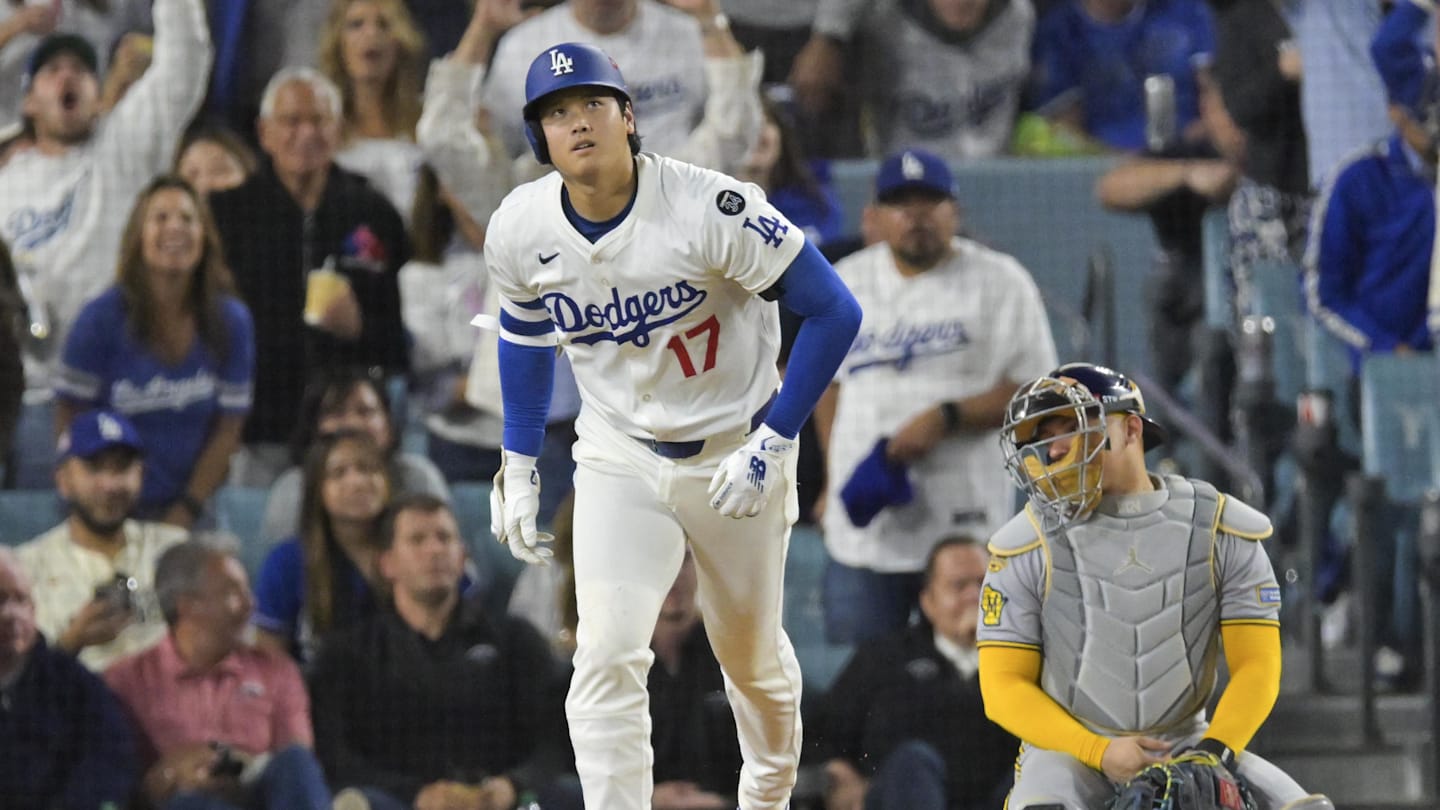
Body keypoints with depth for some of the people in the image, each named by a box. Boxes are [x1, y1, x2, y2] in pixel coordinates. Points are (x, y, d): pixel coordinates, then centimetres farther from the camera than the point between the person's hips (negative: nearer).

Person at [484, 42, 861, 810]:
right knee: (607, 658, -17)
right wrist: (518, 468, 9)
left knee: (752, 655, 15)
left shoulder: (710, 207, -26)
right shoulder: (519, 231, -12)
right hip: (619, 459, 2)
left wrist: (772, 443, -20)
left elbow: (833, 312, -18)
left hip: (734, 452, -2)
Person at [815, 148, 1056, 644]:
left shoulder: (999, 282, 0)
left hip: (965, 532, -3)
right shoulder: (845, 282, 13)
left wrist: (945, 418, -16)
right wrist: (835, 478, 10)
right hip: (862, 532, 3)